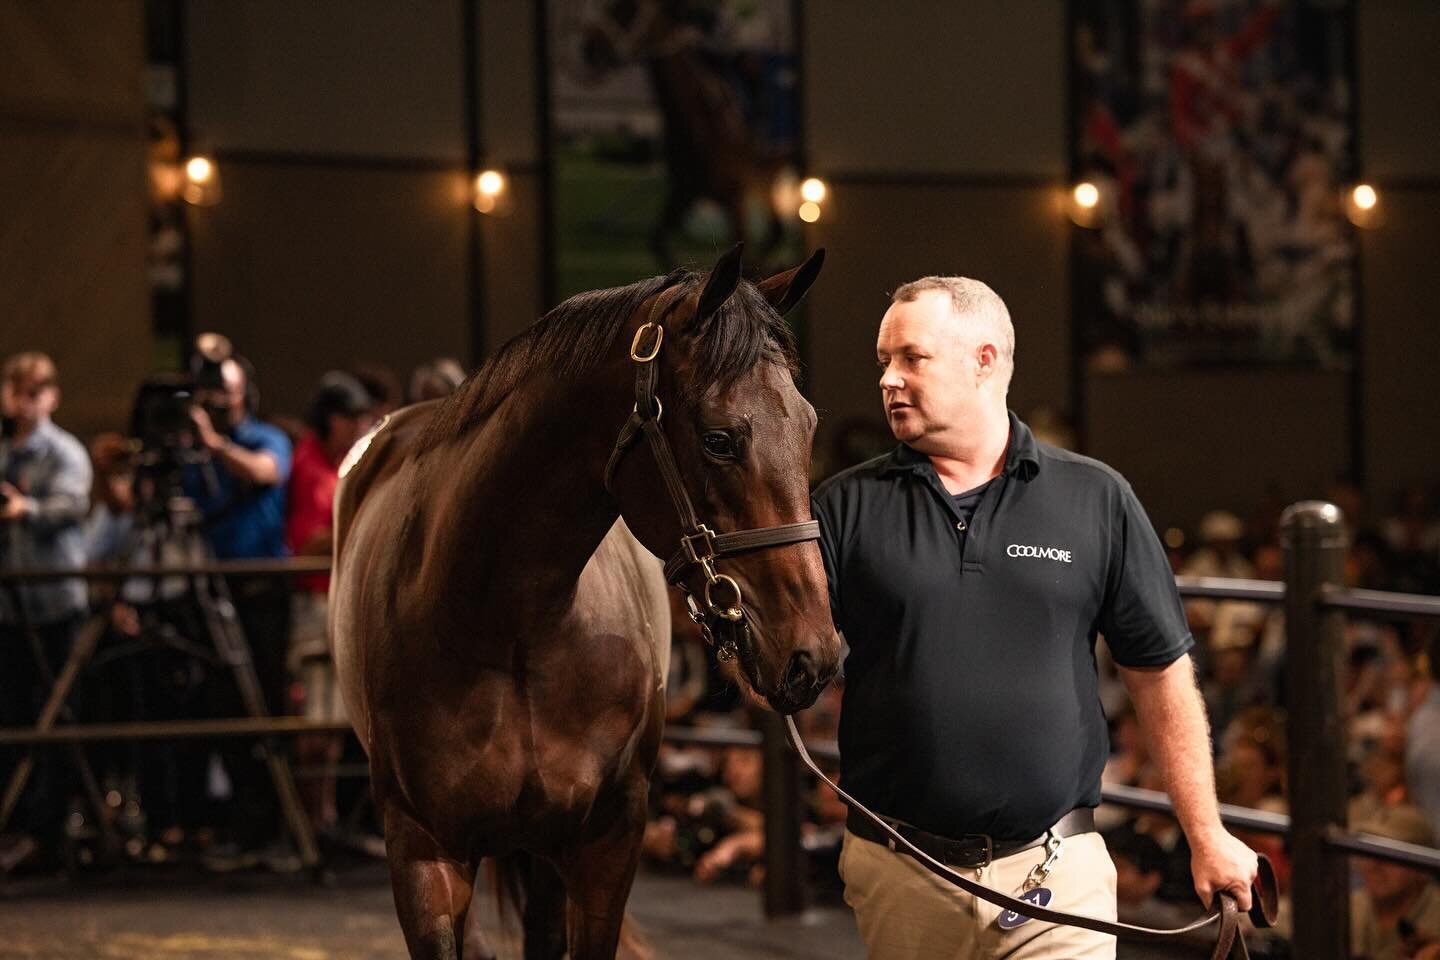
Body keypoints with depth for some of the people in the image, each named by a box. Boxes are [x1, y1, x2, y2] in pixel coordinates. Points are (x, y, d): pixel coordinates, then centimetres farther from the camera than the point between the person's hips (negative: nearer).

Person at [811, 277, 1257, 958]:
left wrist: (1207, 838, 6)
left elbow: (1160, 674, 7)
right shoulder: (847, 507, 4)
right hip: (898, 874, 1)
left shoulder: (1096, 500, 4)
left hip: (1056, 872, -1)